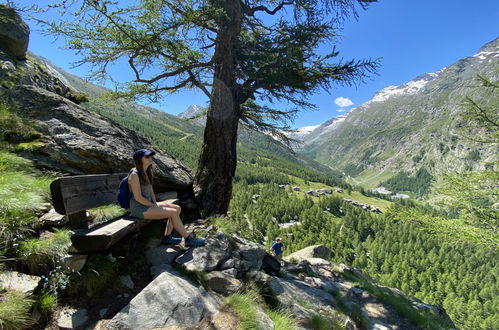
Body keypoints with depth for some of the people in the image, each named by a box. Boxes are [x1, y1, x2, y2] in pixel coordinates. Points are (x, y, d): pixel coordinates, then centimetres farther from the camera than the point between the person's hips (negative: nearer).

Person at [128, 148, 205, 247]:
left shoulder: (146, 172, 10)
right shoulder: (134, 175, -17)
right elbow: (138, 197, -20)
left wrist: (155, 204, 0)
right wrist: (154, 206, -13)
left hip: (148, 204, 9)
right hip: (139, 209, -9)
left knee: (177, 208, -2)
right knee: (173, 213, -18)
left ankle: (167, 237, -1)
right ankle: (188, 240, -7)